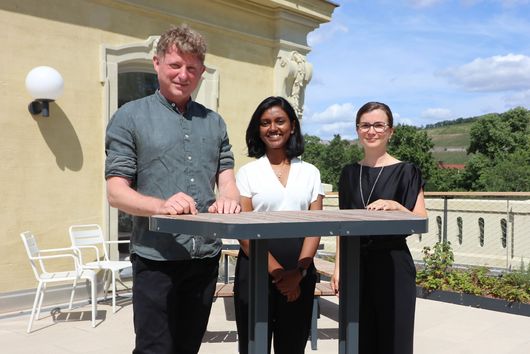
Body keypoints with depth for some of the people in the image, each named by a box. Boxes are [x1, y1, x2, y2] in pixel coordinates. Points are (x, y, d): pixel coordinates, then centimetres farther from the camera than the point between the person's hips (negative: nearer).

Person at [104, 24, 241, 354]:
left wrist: (229, 198, -14)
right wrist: (161, 206, -25)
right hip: (156, 257, -4)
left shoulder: (214, 122, 14)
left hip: (207, 256, 5)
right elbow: (116, 191, -6)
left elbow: (227, 177, 10)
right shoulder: (130, 118, 0)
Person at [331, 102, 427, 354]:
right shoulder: (349, 173, 9)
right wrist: (338, 267, 7)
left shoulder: (406, 172, -2)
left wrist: (395, 206, -23)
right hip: (355, 265, 3)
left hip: (393, 265, -3)